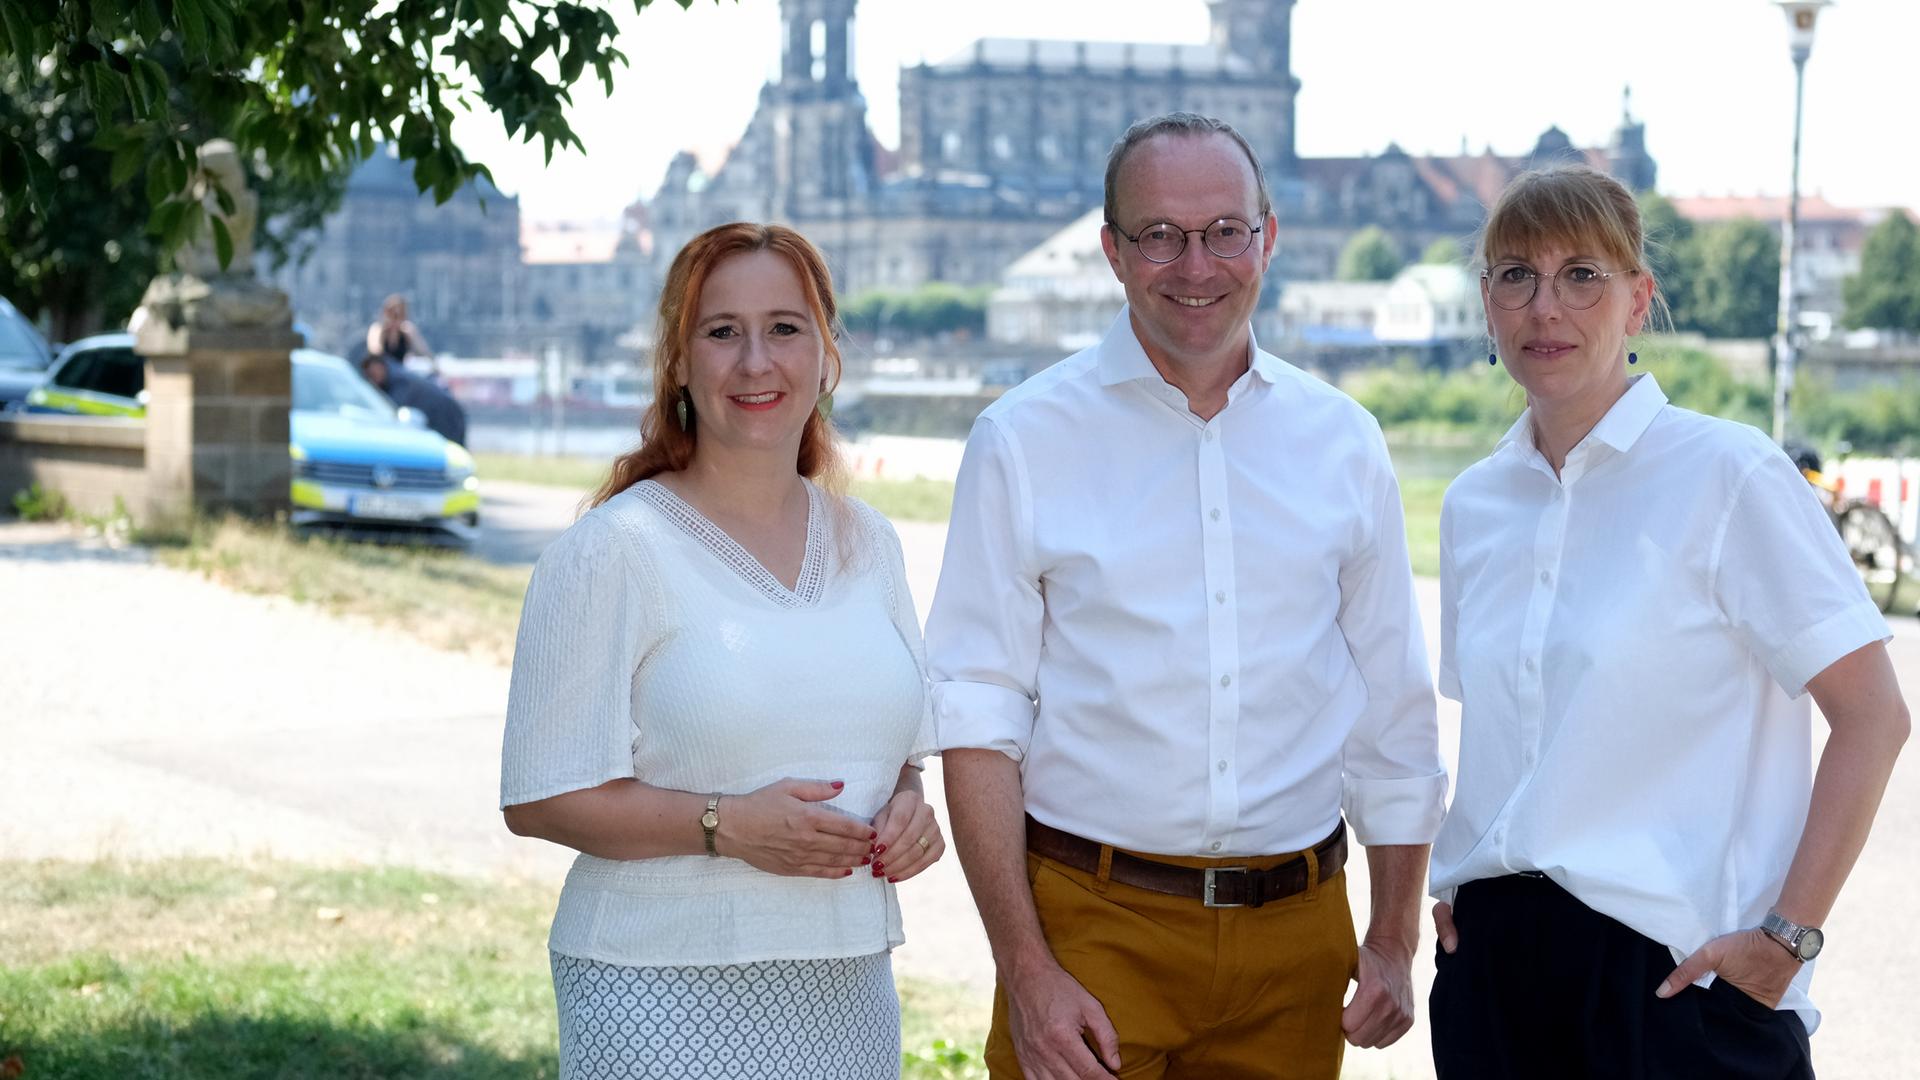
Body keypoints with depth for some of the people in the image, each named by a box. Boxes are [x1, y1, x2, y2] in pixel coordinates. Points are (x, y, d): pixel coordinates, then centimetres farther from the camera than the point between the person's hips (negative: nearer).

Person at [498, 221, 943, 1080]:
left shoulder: (867, 543, 11)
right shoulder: (614, 550, -6)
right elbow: (539, 798, -10)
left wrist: (907, 809, -1)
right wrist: (725, 825, -21)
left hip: (845, 987, 5)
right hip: (667, 996, -5)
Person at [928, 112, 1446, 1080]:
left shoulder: (1341, 441, 8)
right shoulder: (1023, 440, -1)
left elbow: (1393, 710, 12)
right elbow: (976, 719, -5)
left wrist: (1394, 943, 9)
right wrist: (1024, 969, -12)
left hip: (1294, 932, 3)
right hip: (1093, 926, -2)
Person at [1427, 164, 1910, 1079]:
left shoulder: (1726, 472, -8)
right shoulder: (1474, 503, 9)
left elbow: (1873, 719, -9)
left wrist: (1788, 935, -14)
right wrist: (1450, 884, 6)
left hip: (1672, 964, -5)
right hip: (1489, 958, 5)